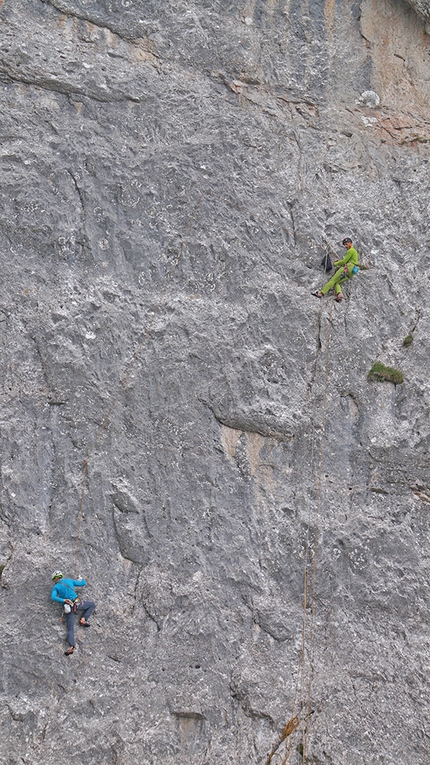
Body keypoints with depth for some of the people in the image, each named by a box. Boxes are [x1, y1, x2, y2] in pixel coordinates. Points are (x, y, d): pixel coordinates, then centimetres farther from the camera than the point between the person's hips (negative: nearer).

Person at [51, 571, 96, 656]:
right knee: (92, 604, 25)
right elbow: (83, 583, 19)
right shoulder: (70, 581, 12)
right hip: (78, 604, 0)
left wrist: (63, 600, -18)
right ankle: (83, 619, 8)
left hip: (68, 608, 0)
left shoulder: (56, 587, 8)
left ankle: (71, 646, -23)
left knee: (70, 629, -1)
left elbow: (53, 597, -11)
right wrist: (81, 579, 41)